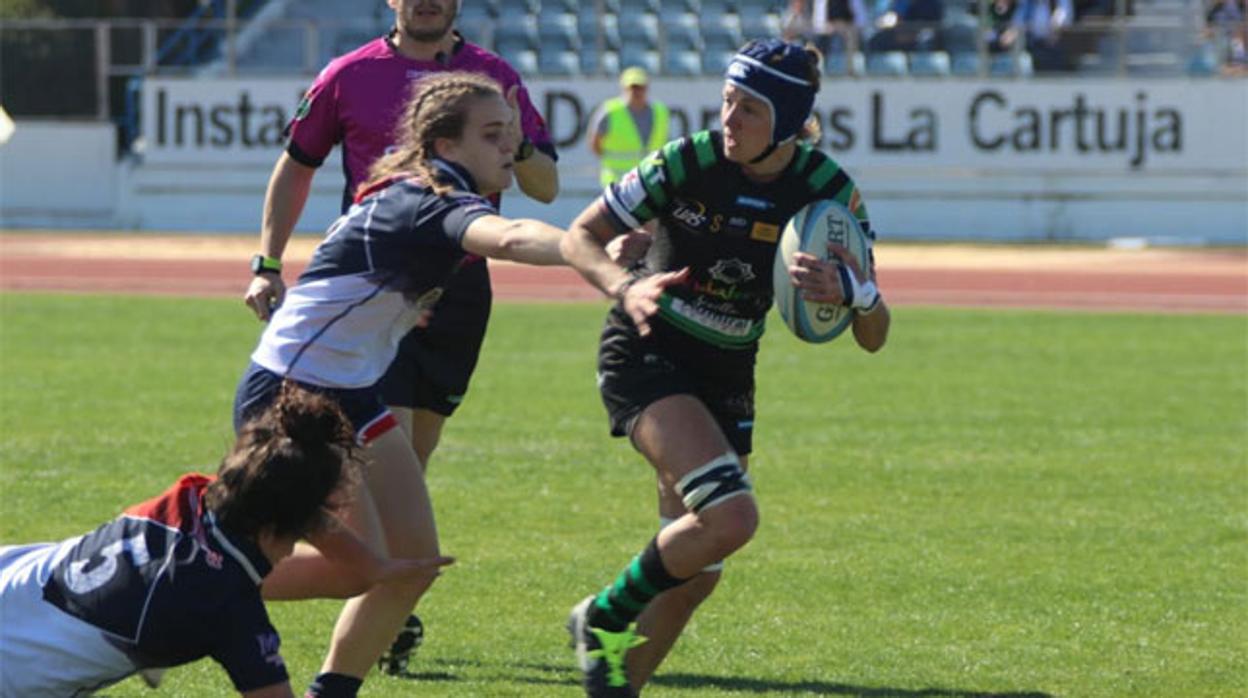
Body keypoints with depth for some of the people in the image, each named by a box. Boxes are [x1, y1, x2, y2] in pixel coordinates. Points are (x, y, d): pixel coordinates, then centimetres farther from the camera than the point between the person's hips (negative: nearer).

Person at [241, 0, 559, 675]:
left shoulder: (494, 76, 6)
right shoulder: (350, 76, 3)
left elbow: (547, 187, 5)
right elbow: (296, 166, 15)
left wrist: (517, 146, -17)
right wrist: (267, 265, 9)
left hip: (459, 284, 2)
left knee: (411, 457, 8)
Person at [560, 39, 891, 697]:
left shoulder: (830, 192, -10)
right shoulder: (687, 161, -17)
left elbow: (873, 338, -9)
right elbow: (580, 235, -8)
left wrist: (858, 293, -32)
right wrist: (625, 287, -28)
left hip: (726, 375, 5)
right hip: (646, 355, -4)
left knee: (695, 572, 4)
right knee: (730, 516, -24)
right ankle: (604, 618, -3)